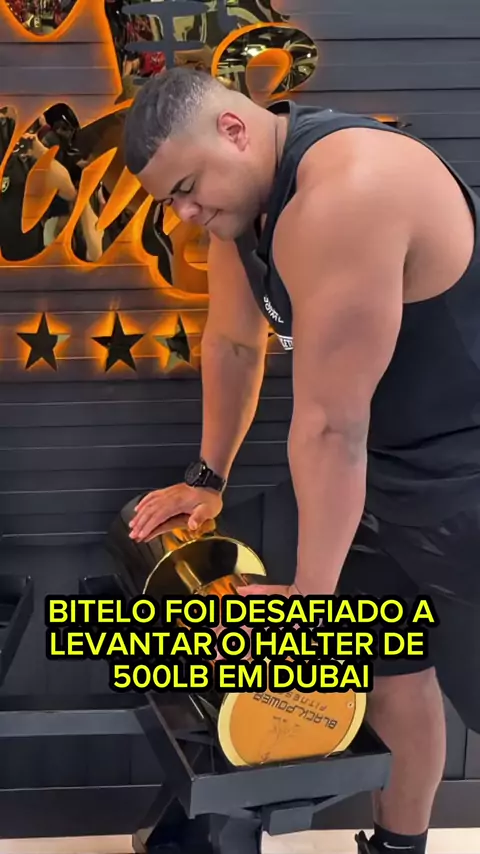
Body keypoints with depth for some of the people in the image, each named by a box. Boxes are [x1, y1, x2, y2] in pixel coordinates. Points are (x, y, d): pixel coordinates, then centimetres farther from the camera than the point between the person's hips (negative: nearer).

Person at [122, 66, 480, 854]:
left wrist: (311, 594, -19)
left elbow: (331, 422, -27)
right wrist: (209, 477, 17)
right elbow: (232, 343, 12)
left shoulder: (345, 192, -30)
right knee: (387, 670, 15)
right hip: (386, 466, 8)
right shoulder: (239, 191, 0)